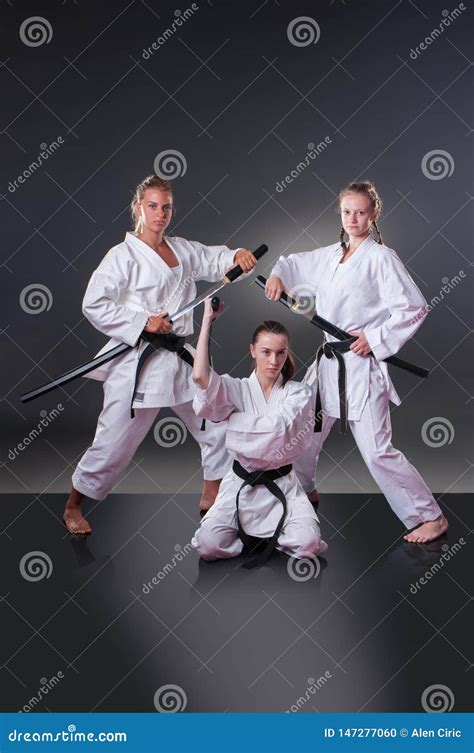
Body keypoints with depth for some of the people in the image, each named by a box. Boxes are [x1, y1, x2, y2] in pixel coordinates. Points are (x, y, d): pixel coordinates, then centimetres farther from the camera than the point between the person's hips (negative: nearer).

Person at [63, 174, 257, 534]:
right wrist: (141, 323, -19)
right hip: (137, 361, -7)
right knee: (114, 443, -1)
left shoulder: (183, 250, 10)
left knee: (218, 421, 12)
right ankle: (73, 507, 20)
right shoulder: (123, 256, -10)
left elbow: (215, 259, 15)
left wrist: (238, 256, -8)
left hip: (179, 359, 7)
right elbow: (94, 305, -14)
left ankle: (211, 496, 29)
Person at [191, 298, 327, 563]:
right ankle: (254, 533, 13)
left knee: (308, 543, -23)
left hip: (282, 486, 0)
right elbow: (200, 376, -23)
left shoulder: (299, 393, -1)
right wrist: (207, 319, -16)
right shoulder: (238, 389, -1)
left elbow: (278, 428, -19)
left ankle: (268, 533, 11)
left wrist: (232, 418, -10)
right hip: (241, 484, 0)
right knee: (208, 544, -19)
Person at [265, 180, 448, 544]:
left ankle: (431, 516, 3)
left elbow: (414, 308, -15)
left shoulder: (381, 258, -11)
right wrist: (278, 274, 6)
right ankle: (306, 491, 45)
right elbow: (297, 263, 27)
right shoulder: (331, 254, 10)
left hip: (361, 364, -8)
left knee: (377, 451, -10)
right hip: (328, 361, 8)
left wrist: (375, 338, -17)